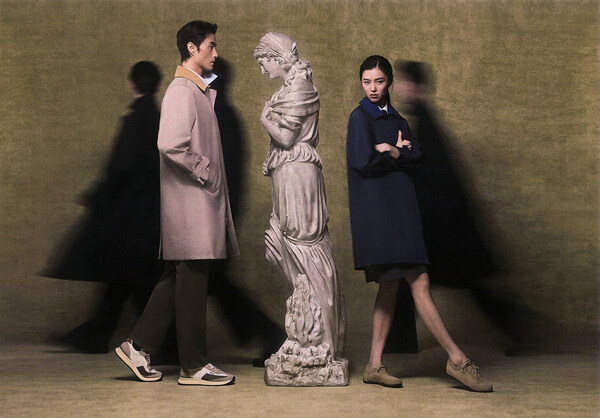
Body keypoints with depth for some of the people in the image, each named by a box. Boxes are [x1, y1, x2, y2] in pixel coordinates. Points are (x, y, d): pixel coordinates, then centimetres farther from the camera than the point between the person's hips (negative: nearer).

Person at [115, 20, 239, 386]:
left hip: (203, 198, 10)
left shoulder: (199, 90, 19)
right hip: (190, 202, -10)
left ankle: (139, 345, 20)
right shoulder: (182, 90, -13)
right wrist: (205, 172, -16)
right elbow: (171, 145, -24)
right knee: (193, 280, -3)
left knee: (180, 278, 13)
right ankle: (194, 366, 6)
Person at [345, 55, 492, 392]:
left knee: (390, 286, 6)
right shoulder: (360, 117, -1)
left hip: (399, 210, 8)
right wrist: (401, 155, -2)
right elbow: (362, 160, -15)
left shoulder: (397, 120, 21)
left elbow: (416, 155, 7)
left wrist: (390, 151, -11)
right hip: (379, 210, -8)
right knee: (419, 283, -10)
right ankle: (457, 359, -7)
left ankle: (375, 365, 11)